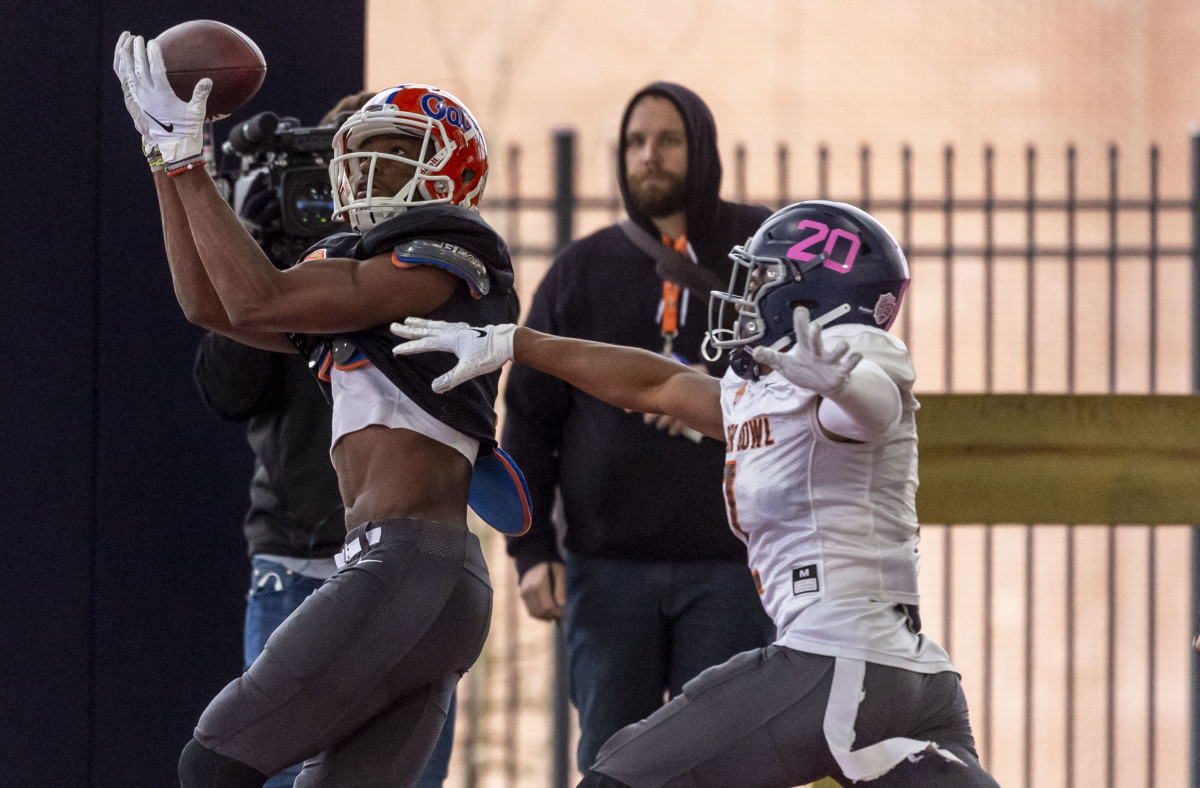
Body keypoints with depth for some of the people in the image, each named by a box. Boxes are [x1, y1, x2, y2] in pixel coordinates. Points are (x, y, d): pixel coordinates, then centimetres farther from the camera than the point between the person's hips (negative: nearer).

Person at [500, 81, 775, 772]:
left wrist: (719, 380, -21)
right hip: (609, 567, 1)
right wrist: (531, 548, -2)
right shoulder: (583, 271, 8)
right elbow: (528, 421, 8)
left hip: (731, 566, -1)